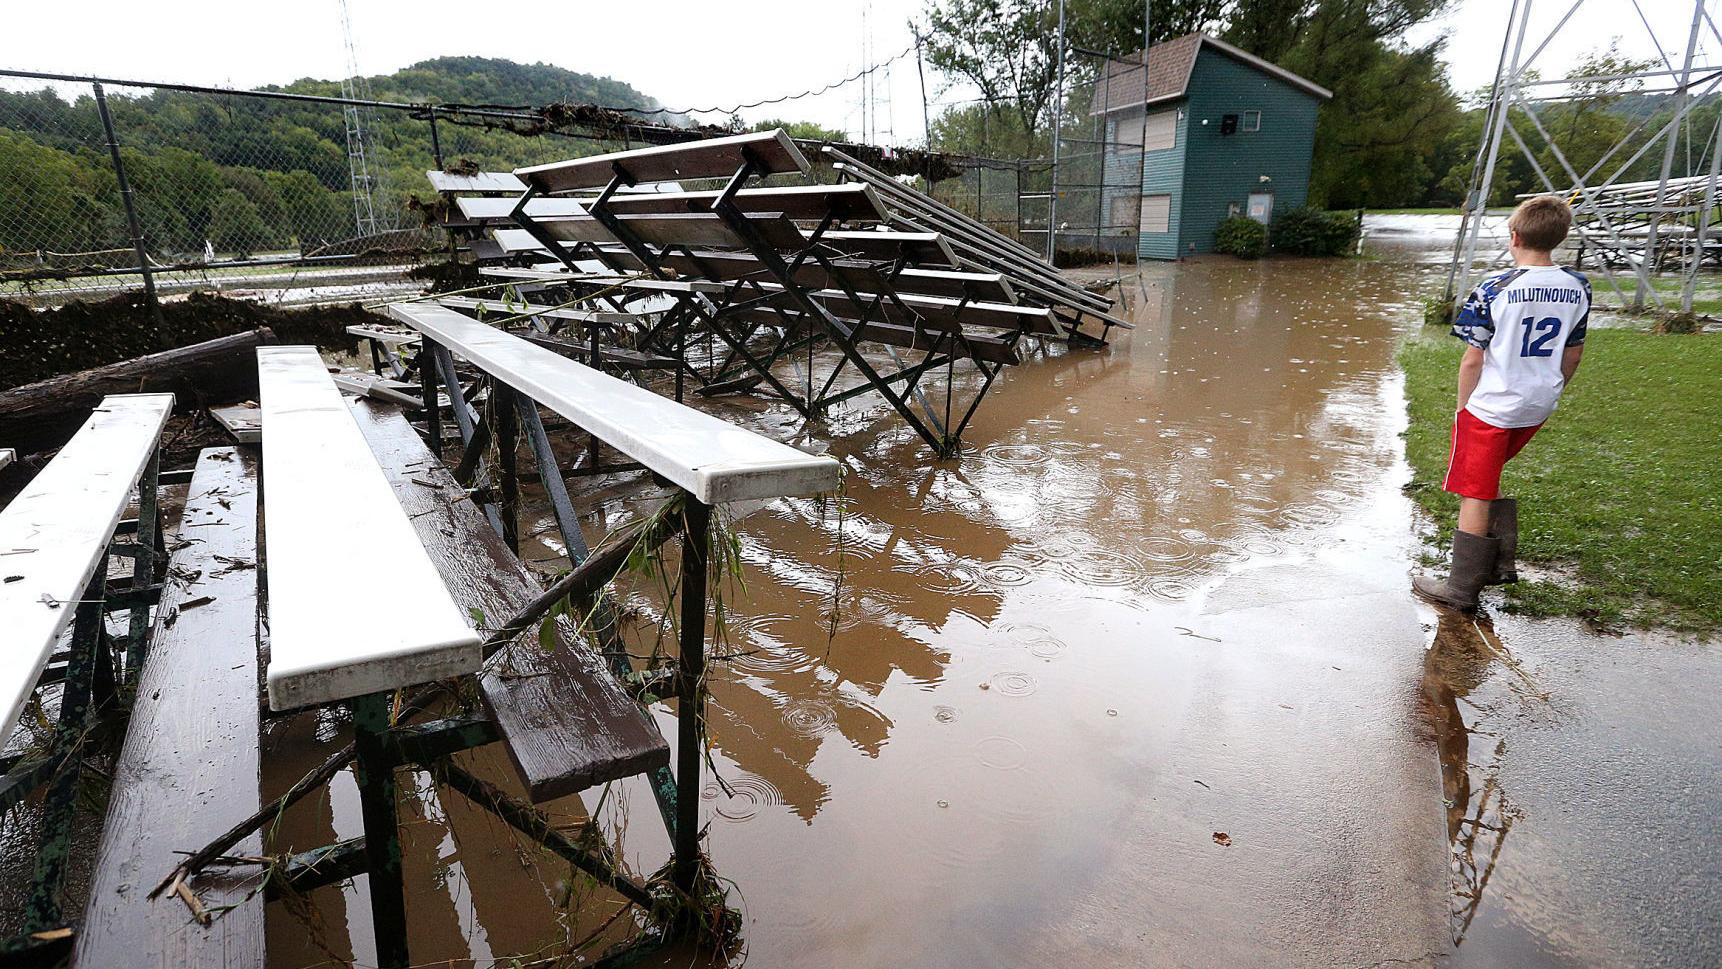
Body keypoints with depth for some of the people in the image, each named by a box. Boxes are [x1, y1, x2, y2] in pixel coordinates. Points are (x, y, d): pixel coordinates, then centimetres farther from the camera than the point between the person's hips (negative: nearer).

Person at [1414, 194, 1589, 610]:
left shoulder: (1495, 289, -17)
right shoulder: (1578, 288, 1)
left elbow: (1472, 360, -13)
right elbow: (1573, 355, 11)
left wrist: (1463, 408, 0)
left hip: (1490, 408, -6)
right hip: (1538, 410, 7)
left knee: (1474, 496, 3)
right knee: (1488, 480, 26)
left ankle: (1462, 588, 12)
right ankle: (1501, 563, 27)